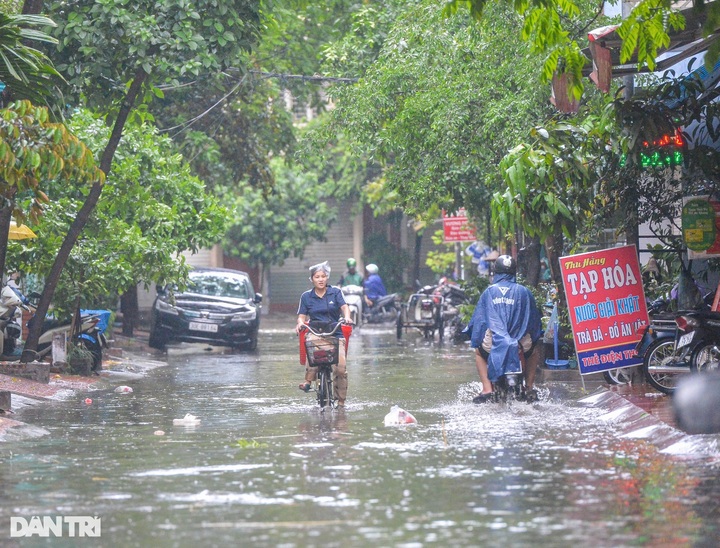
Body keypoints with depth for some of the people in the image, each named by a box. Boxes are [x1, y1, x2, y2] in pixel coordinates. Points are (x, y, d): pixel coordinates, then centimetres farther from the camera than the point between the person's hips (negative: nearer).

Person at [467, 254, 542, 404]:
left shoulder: (489, 291, 10)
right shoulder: (523, 291, 8)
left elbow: (478, 317, 12)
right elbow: (533, 317, 15)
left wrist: (475, 341, 24)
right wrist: (535, 337, 31)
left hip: (493, 343, 0)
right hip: (521, 343, 0)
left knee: (479, 353, 34)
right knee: (535, 350, 35)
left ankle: (487, 390, 14)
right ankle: (530, 388, 22)